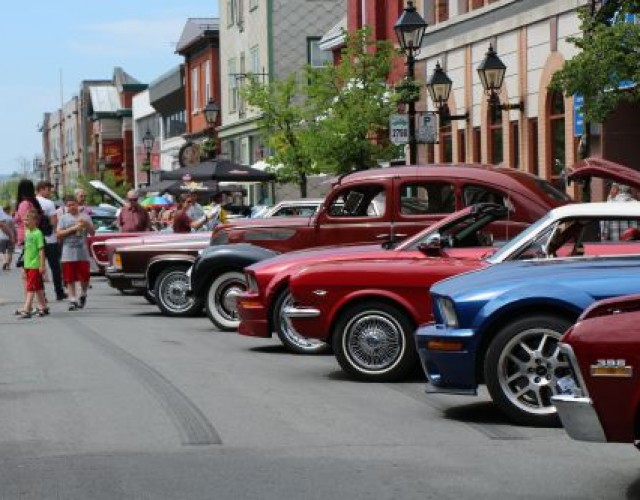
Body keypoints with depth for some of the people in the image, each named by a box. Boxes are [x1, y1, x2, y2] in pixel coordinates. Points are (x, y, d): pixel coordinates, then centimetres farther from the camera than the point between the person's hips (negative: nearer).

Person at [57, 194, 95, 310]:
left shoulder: (85, 217, 9)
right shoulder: (64, 218, 6)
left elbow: (92, 232, 7)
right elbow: (59, 234, -3)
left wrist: (86, 224, -12)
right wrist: (73, 228, -11)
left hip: (83, 253, 1)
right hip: (68, 254, -1)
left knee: (84, 277, -1)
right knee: (70, 279, -2)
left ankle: (83, 294, 24)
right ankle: (72, 300, 2)